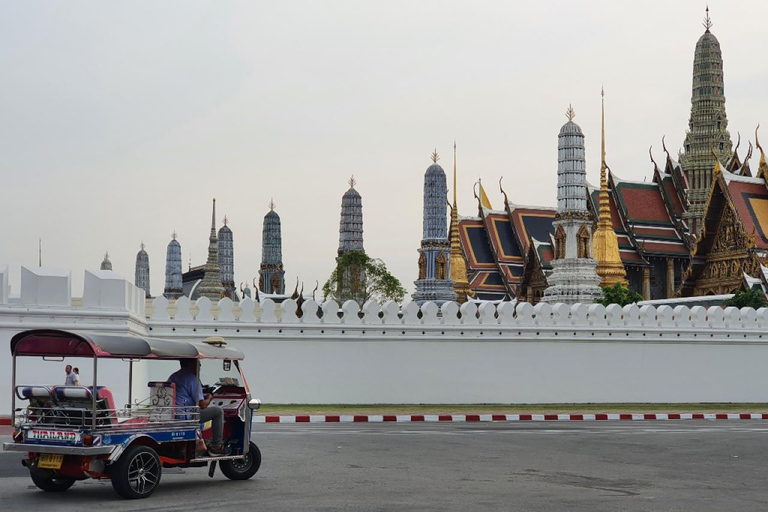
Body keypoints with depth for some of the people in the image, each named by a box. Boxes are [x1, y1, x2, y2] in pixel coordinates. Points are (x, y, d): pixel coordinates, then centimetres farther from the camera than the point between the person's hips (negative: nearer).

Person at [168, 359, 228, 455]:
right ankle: (216, 447, 1)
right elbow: (202, 405, -14)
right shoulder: (192, 379, -11)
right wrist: (209, 398, 8)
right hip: (185, 417, -9)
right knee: (218, 411, -1)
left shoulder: (173, 376, 17)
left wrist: (203, 396, 28)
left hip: (171, 417, 9)